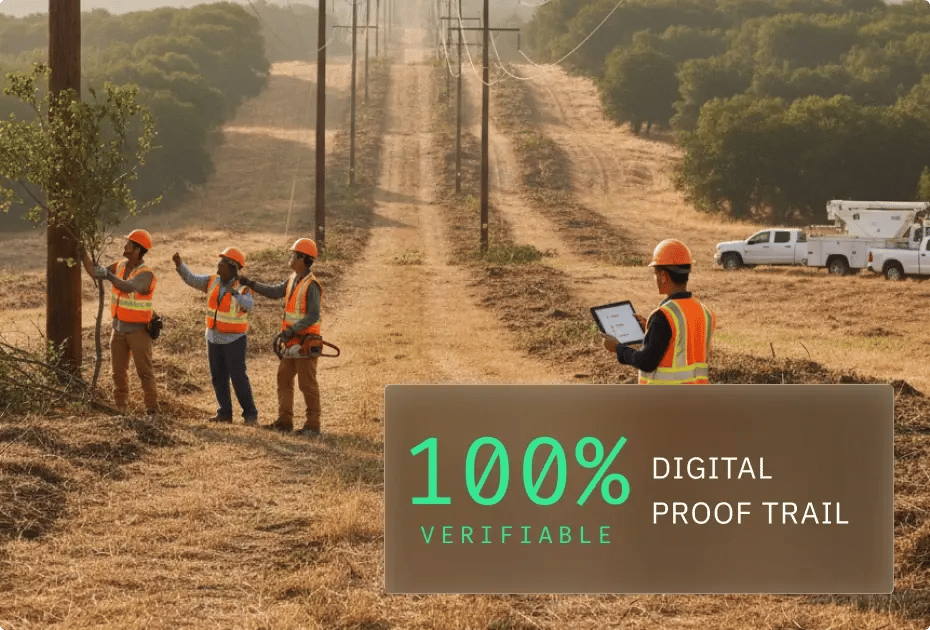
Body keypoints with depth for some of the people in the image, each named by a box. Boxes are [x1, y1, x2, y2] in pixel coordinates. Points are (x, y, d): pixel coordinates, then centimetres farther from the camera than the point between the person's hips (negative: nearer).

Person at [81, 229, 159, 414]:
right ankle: (121, 408, 17)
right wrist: (83, 253, -5)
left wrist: (109, 275, -54)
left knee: (144, 372, -4)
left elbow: (128, 287, -39)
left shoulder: (146, 275, -20)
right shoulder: (120, 266, 3)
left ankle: (152, 410, -1)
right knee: (118, 371, 10)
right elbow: (94, 272, 5)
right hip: (119, 328, 7)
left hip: (138, 330, -7)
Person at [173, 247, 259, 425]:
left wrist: (234, 293, -50)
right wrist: (179, 264, -20)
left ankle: (250, 415, 1)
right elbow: (190, 279, -4)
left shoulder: (243, 288, -16)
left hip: (234, 340, -6)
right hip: (214, 338, 6)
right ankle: (225, 413, 13)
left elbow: (247, 305, -34)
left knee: (238, 377, -7)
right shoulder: (213, 282, 0)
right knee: (218, 378, 6)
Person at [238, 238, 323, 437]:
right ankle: (285, 422, 18)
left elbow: (313, 316, -22)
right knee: (284, 378, 11)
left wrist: (292, 330, -27)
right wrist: (250, 284, 11)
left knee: (307, 383, -4)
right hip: (292, 340, 9)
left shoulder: (311, 285, -19)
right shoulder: (294, 279, 9)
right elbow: (275, 292, 16)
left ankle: (312, 426, 2)